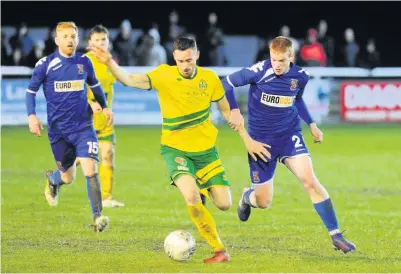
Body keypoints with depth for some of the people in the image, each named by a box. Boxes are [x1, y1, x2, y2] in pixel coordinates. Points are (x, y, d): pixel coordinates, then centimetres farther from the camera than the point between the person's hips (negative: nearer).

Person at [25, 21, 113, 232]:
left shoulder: (84, 62, 2)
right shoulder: (45, 64, -6)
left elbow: (94, 85, 22)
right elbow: (31, 90, 2)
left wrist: (104, 107, 20)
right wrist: (31, 116, -10)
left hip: (83, 127, 1)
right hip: (58, 130, -1)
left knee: (90, 169, -18)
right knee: (68, 177, 9)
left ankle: (97, 216, -12)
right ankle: (52, 180, 46)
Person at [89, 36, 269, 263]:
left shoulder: (209, 78, -6)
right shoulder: (164, 76, -13)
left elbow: (227, 110, 8)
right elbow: (130, 80, -26)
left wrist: (248, 140, 7)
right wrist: (110, 63, -45)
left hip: (206, 150, 3)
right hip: (176, 149, -3)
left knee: (224, 204, -3)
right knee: (191, 197, -27)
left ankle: (203, 191, 34)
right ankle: (220, 250, -12)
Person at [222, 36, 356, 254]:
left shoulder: (300, 77, -3)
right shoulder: (259, 71, -16)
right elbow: (227, 83, -6)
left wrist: (311, 124, 12)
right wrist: (234, 110, -18)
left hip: (289, 135, 2)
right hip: (261, 138, -2)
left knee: (310, 181, -20)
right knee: (263, 202, 3)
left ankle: (336, 235, -14)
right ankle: (247, 196, 44)